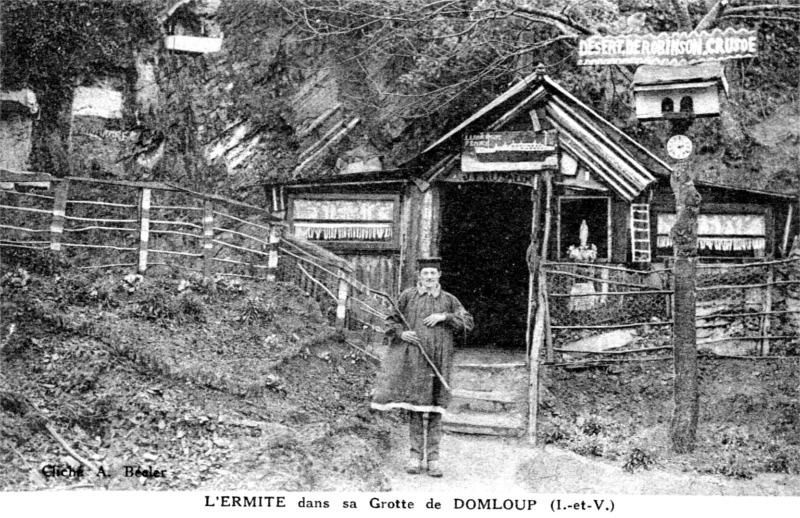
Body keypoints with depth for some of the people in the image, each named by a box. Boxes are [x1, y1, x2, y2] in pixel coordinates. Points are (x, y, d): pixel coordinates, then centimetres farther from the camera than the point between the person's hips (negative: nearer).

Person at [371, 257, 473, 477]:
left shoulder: (449, 300, 9)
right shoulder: (408, 296, 8)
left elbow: (468, 323, 5)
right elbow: (392, 320, 13)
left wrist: (444, 317, -8)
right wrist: (401, 333, -6)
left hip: (439, 359, 0)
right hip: (413, 358, 0)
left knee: (435, 408, 0)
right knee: (415, 405, 0)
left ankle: (433, 457, 6)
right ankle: (416, 455, 9)